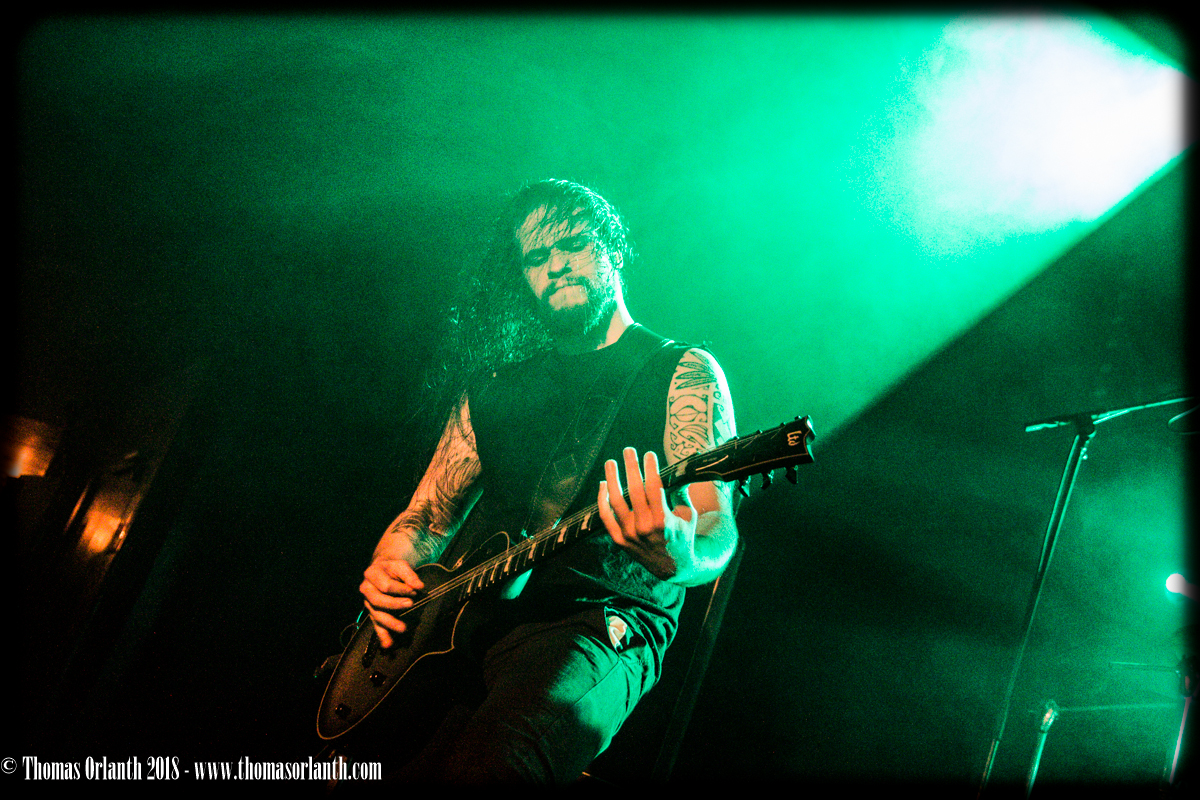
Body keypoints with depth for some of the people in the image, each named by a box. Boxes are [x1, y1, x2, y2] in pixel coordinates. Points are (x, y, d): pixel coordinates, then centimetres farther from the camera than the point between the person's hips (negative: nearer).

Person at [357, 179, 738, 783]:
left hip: (605, 624, -4)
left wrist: (678, 559, -32)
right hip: (477, 615, 5)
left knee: (494, 757, -35)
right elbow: (425, 516, 22)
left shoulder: (684, 371, 6)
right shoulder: (493, 388, 19)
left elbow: (718, 532, -7)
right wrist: (389, 572, -2)